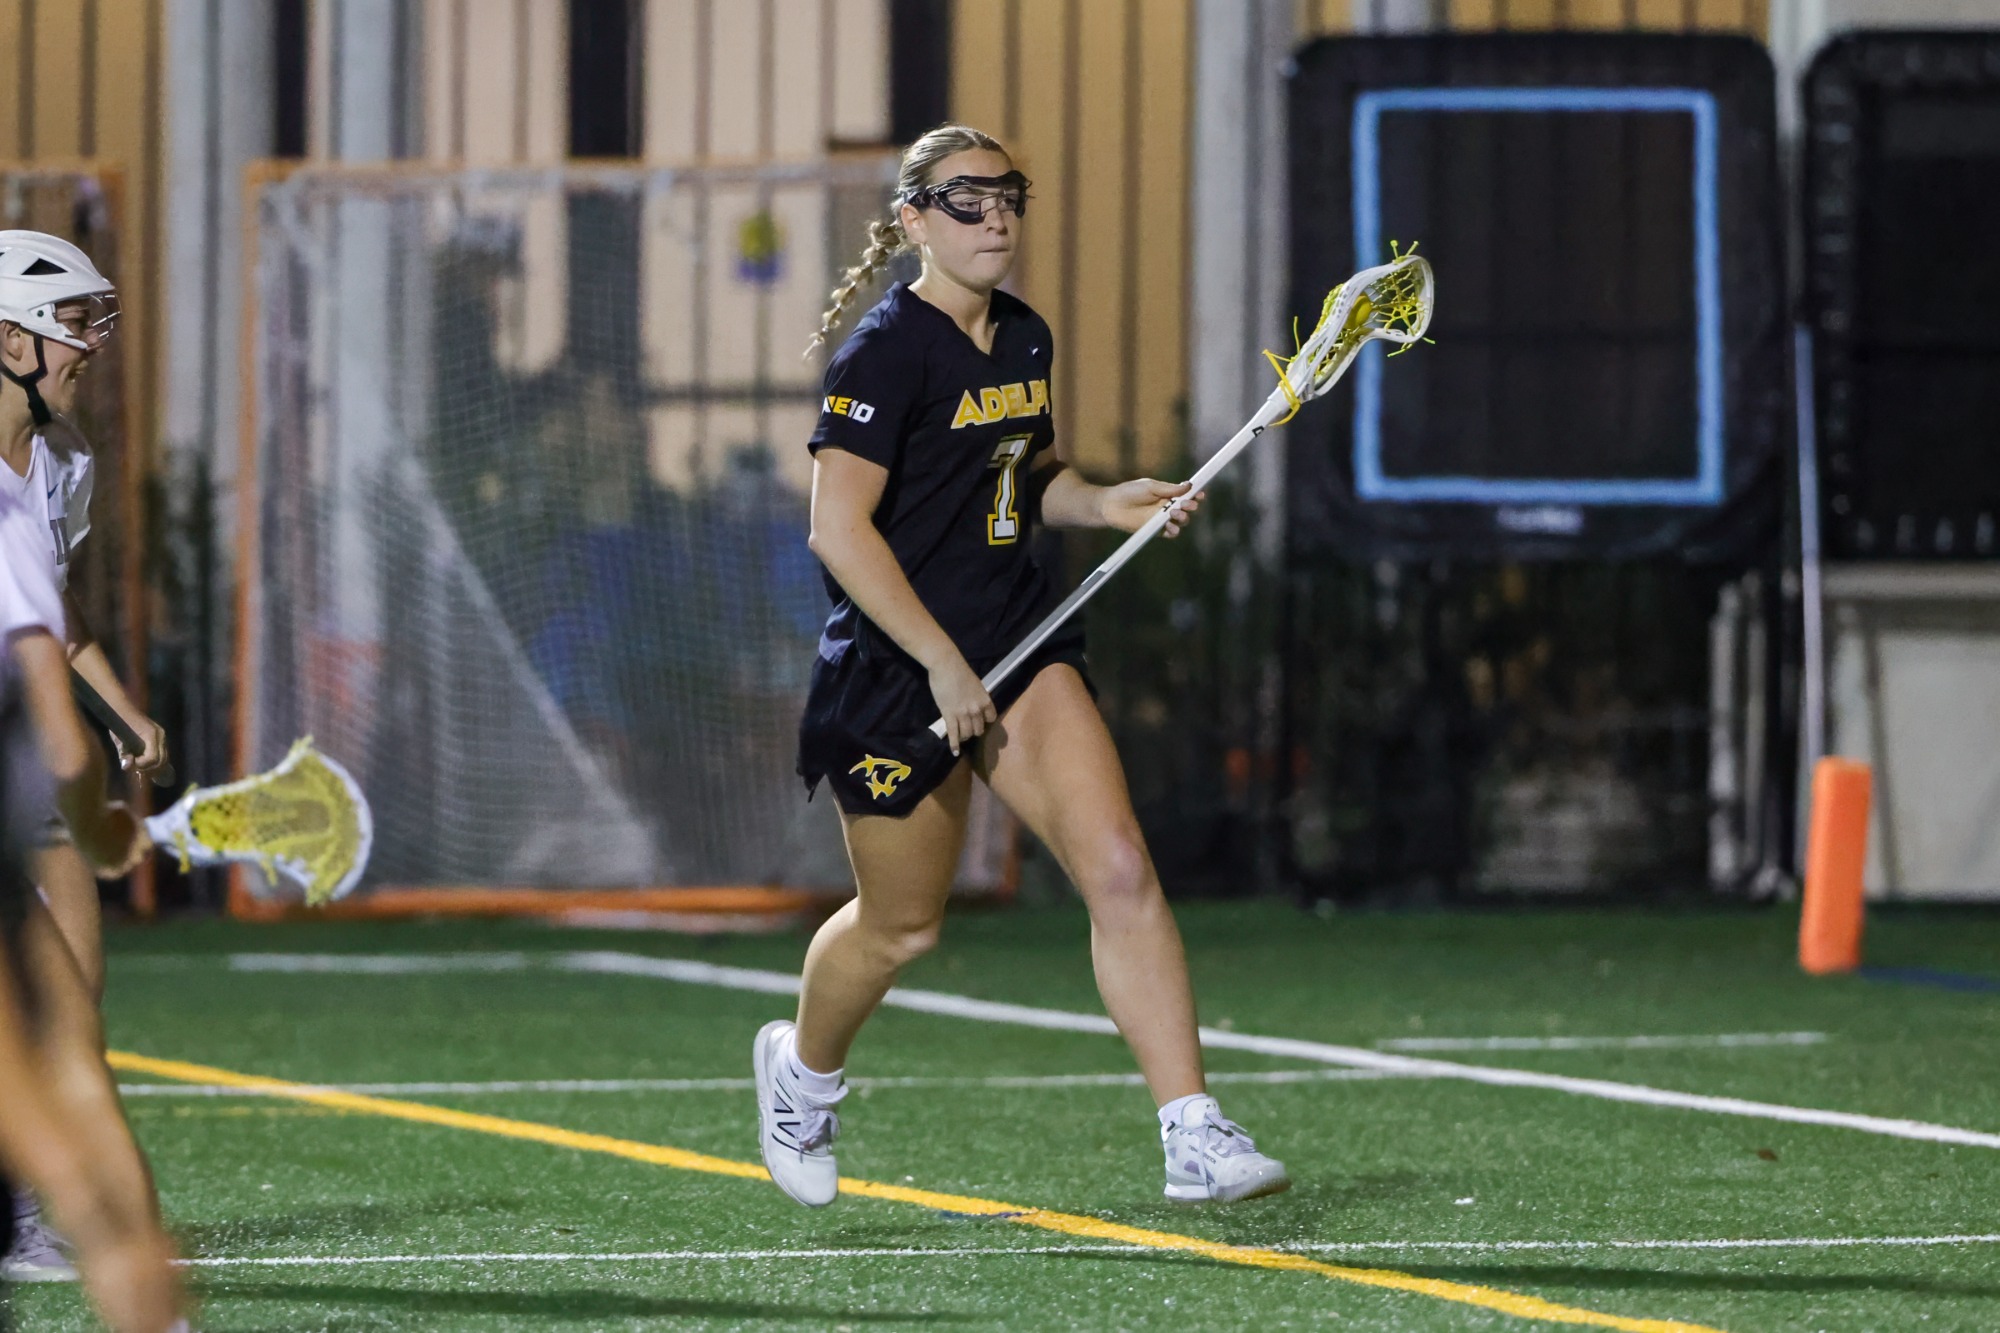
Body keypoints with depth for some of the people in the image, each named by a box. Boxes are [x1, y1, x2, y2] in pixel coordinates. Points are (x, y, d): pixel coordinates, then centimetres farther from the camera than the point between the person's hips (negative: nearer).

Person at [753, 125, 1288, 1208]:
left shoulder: (1027, 341, 9)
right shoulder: (886, 353, -14)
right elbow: (840, 529, -20)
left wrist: (1103, 501, 4)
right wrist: (942, 663, -21)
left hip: (1017, 641, 6)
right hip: (896, 670, -6)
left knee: (1120, 869, -12)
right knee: (900, 926, 9)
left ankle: (1194, 1141, -16)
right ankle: (803, 1067, 42)